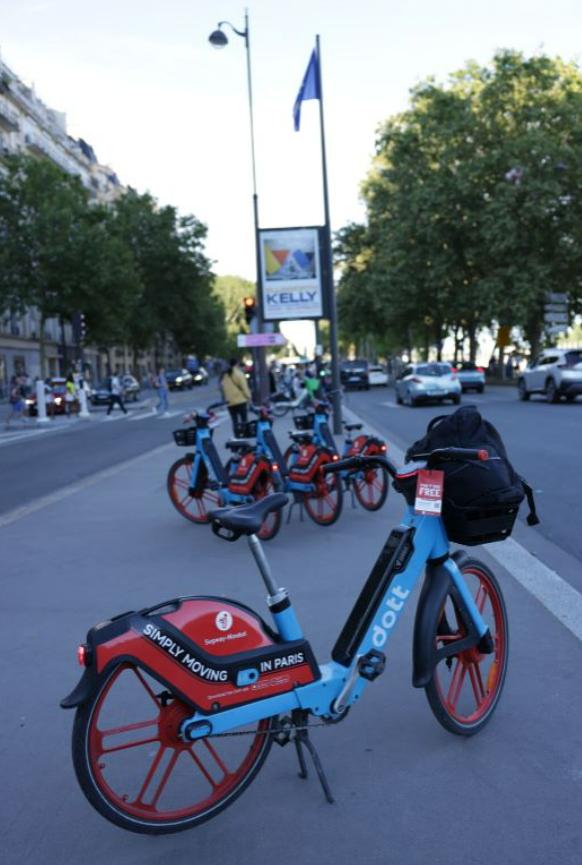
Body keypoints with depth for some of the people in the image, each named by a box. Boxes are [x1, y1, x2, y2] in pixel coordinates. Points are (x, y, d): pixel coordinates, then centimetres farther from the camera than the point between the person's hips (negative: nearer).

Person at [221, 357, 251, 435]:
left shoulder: (224, 375, 10)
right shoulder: (238, 373, -7)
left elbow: (222, 387, 11)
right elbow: (244, 387, -8)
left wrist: (225, 398, 15)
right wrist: (248, 397, -1)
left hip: (230, 402, 5)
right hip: (240, 400, -5)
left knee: (235, 421, 6)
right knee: (243, 420, 1)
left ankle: (236, 437, 3)